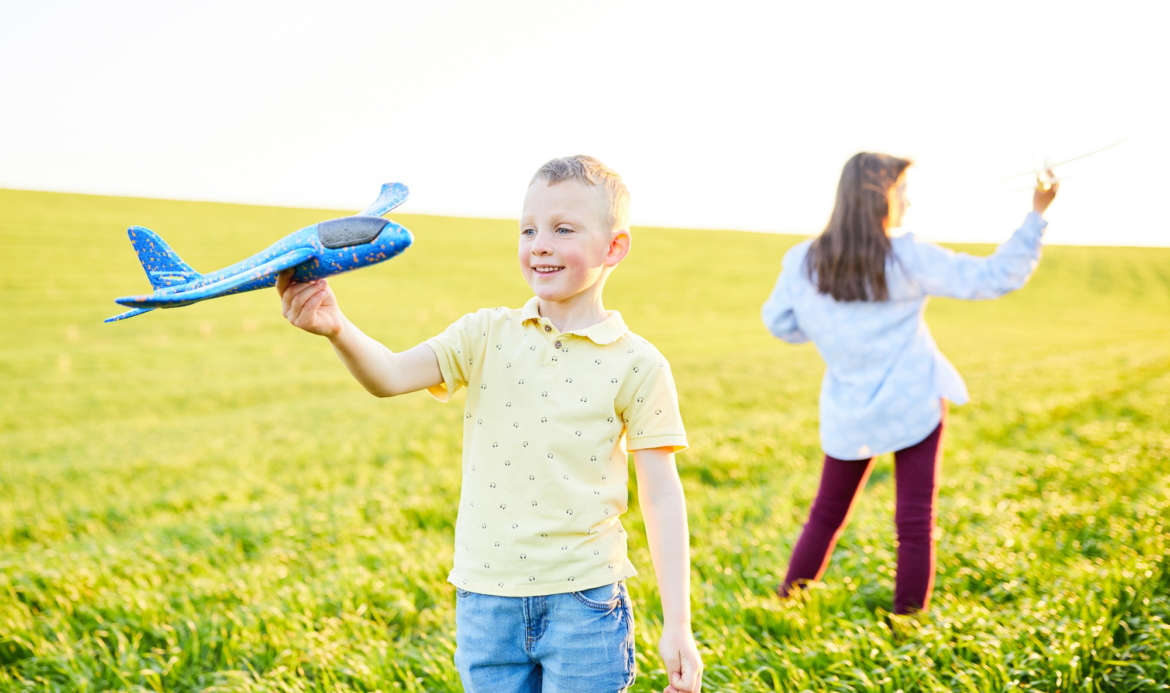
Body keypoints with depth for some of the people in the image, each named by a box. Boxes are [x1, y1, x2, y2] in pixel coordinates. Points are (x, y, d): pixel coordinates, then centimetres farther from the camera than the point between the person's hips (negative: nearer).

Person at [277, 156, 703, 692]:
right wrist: (337, 329, -35)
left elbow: (661, 496, -3)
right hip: (486, 600, 2)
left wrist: (677, 625, -5)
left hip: (583, 602, -2)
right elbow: (390, 376, -13)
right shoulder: (487, 336, 1)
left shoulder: (636, 364, -5)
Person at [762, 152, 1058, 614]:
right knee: (916, 523, 4)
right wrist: (1037, 214, -5)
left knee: (827, 514, 19)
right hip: (914, 406, -3)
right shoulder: (909, 259, -12)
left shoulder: (803, 262, -4)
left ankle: (788, 602, 25)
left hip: (847, 414, 4)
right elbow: (995, 277, -9)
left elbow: (778, 322, 8)